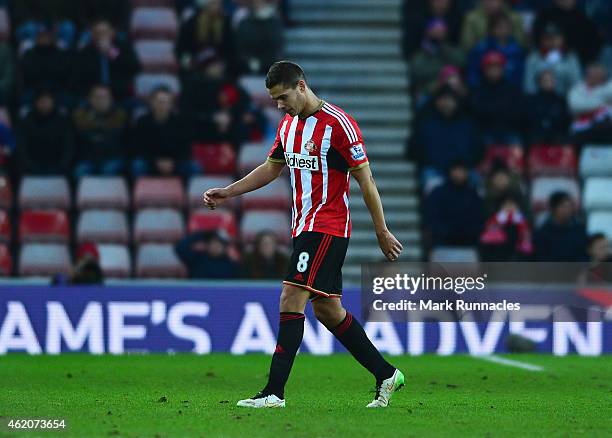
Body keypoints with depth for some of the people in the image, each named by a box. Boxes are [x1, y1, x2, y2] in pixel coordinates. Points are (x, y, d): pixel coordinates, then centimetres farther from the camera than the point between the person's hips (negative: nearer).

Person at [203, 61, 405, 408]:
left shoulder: (339, 124, -13)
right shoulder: (289, 125, 12)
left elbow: (365, 179, -11)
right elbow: (270, 169, 24)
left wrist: (382, 232, -9)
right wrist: (227, 193, 13)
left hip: (328, 228, -9)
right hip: (305, 226, 9)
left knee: (292, 298, -16)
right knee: (327, 309, 10)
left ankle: (275, 392, -18)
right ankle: (386, 374, 21)